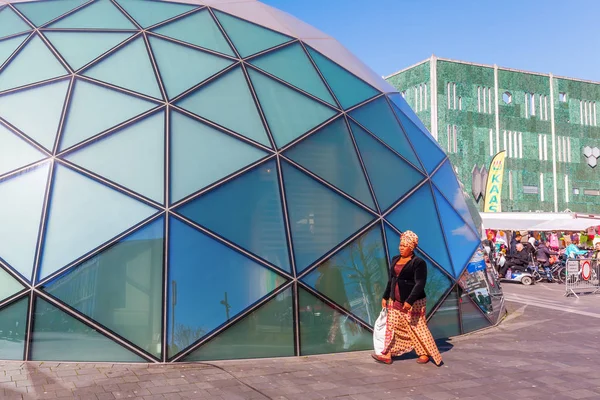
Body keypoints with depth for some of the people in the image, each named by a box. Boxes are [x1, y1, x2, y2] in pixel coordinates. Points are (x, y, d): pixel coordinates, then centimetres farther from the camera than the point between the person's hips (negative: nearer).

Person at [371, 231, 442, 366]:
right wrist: (385, 297, 15)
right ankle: (387, 355, 11)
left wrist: (409, 301, -27)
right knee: (391, 327, 6)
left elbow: (420, 284, -20)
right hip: (395, 301, 7)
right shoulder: (395, 260, 10)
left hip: (413, 303, -7)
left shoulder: (418, 262, -13)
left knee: (417, 328, 3)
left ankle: (426, 354, 19)